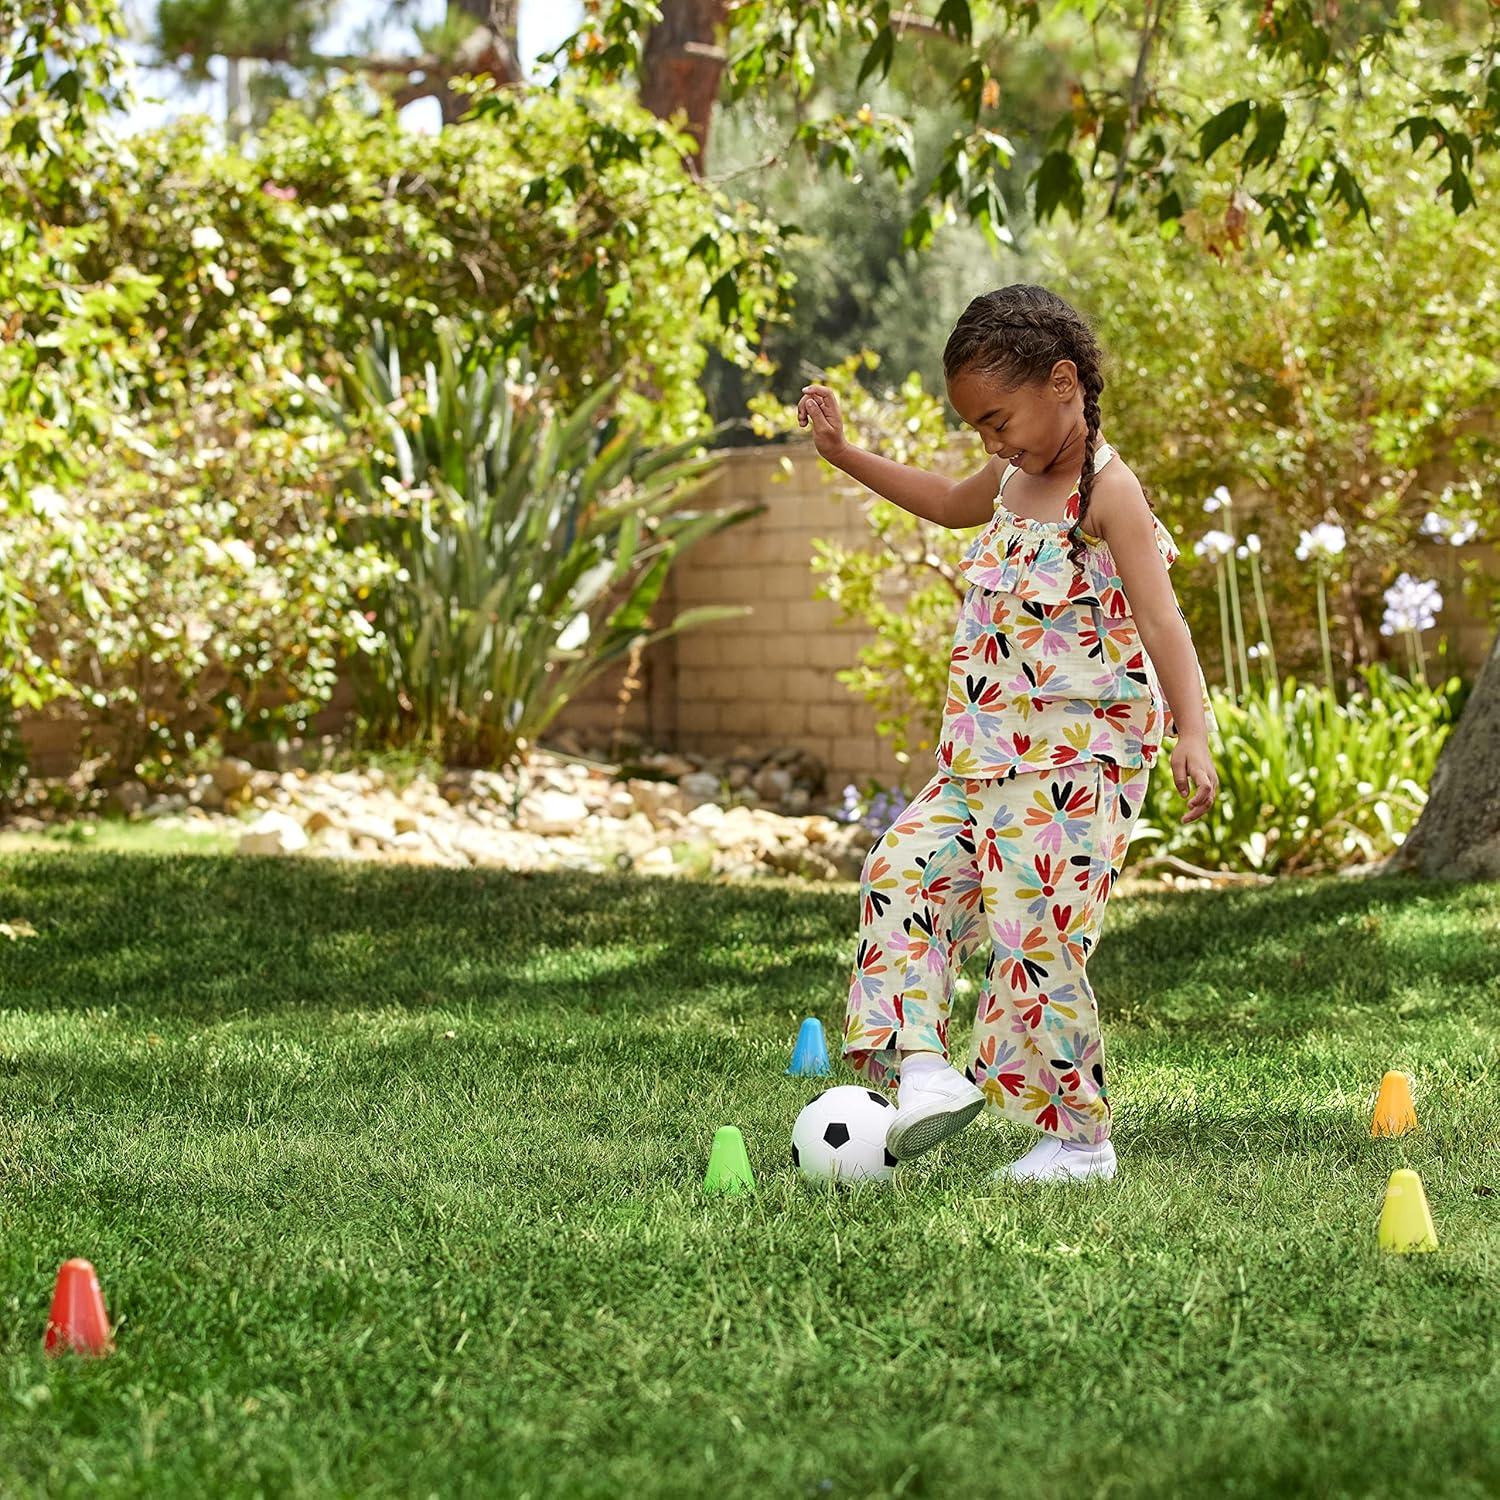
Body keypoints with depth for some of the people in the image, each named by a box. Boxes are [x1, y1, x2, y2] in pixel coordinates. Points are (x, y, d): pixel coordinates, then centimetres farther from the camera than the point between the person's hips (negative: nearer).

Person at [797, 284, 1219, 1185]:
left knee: (1035, 934, -10)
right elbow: (952, 503, 37)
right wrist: (845, 454, 34)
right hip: (986, 757, 9)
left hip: (1077, 760, -9)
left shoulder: (1108, 492, -12)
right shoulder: (1016, 479, 13)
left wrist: (1191, 731, -33)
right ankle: (923, 1069, -6)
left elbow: (1161, 619, -21)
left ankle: (1078, 1138, 1)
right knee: (905, 874, -4)